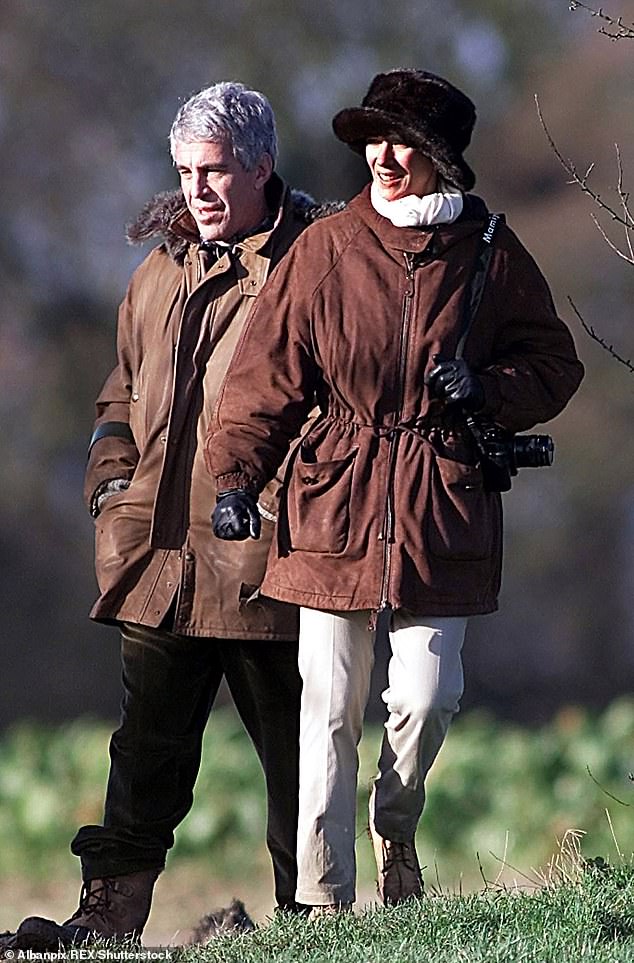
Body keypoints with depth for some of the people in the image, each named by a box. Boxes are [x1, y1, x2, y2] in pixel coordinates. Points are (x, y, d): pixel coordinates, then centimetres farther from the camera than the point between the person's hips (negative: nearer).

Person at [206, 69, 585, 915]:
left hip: (443, 511, 0)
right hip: (336, 506, 0)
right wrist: (235, 477, -7)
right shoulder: (326, 250, 1)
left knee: (425, 696, -5)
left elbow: (555, 365, 11)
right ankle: (322, 900, 6)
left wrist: (489, 390, -9)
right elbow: (268, 371, 2)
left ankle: (395, 829, 26)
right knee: (330, 710, 0)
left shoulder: (490, 257, 3)